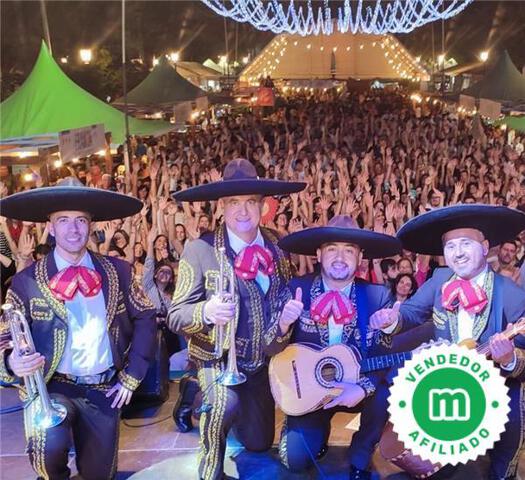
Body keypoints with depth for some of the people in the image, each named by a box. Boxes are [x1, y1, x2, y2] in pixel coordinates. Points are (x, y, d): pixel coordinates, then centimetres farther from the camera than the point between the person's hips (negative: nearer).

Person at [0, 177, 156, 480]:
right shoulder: (27, 281, -6)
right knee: (49, 447, -30)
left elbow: (145, 317, 8)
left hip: (104, 390, 3)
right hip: (52, 387, -2)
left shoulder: (117, 271, 1)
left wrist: (132, 375, 3)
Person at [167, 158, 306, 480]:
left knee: (259, 445, 16)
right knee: (226, 404, -36)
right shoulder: (199, 250, -15)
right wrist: (205, 311, -35)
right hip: (218, 360, -4)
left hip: (262, 362, 5)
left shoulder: (278, 248, -2)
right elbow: (176, 316, -14)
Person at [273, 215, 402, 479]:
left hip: (357, 389, 1)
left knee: (386, 395, -28)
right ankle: (318, 432, 23)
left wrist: (364, 387, -30)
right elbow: (274, 351, -9)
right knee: (296, 459, -15)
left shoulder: (378, 295, -10)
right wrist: (284, 325, -30)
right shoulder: (297, 289, -10)